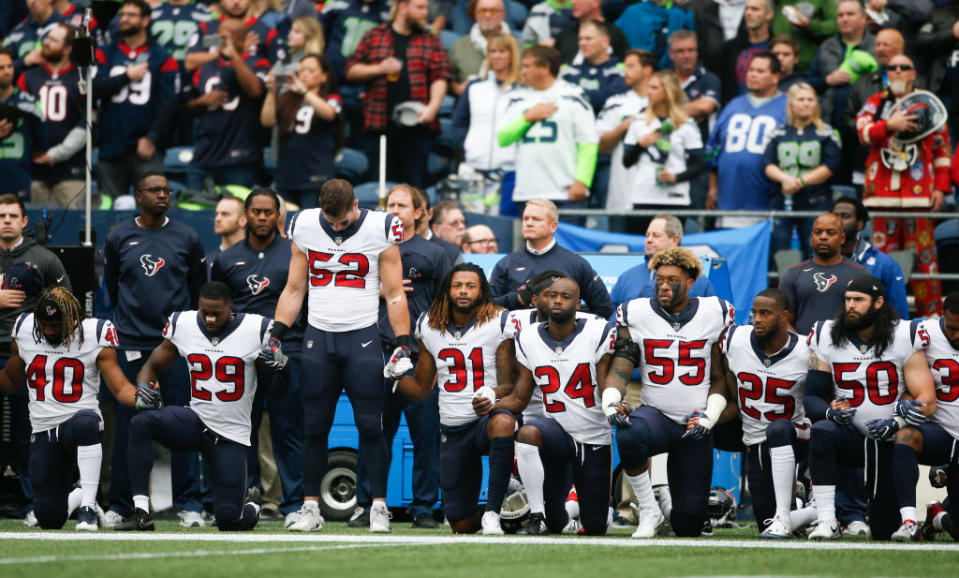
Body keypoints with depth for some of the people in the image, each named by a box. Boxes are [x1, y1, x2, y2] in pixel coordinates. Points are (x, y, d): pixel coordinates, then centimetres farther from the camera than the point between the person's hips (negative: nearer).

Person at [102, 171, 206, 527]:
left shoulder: (186, 238, 5)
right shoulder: (119, 237, 5)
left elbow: (198, 290, 14)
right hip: (131, 345, 0)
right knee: (126, 427, 2)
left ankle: (189, 505, 2)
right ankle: (120, 504, 9)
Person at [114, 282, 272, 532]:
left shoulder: (255, 330, -8)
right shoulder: (183, 325, 0)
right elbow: (152, 366, 12)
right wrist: (144, 389, -11)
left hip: (231, 434, -2)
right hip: (195, 419, 2)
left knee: (228, 520, -7)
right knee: (141, 422, -29)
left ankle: (251, 510, 35)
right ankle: (141, 512, -27)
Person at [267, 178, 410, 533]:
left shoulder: (378, 230, -5)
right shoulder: (305, 228, 3)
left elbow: (395, 296, 0)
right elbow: (294, 290, 12)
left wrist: (403, 345, -6)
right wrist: (276, 337, 4)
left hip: (363, 337, -2)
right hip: (319, 337, 3)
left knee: (370, 425, -6)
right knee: (314, 427, 3)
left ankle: (379, 507, 0)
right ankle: (310, 507, 8)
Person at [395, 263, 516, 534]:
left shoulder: (498, 324, -6)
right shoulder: (429, 327, 7)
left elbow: (509, 385, -9)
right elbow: (421, 389, 14)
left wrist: (493, 394, -32)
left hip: (488, 417, -4)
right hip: (453, 429, 4)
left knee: (502, 423, -44)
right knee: (461, 525, 0)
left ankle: (493, 511, -33)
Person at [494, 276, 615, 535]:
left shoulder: (598, 334, -9)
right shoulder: (529, 339, -1)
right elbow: (519, 398, 3)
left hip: (595, 439, -1)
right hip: (557, 430, 1)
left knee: (594, 529, 3)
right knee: (528, 433, -36)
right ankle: (538, 516, -21)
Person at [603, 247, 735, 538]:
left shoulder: (715, 315, 3)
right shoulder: (636, 315, 2)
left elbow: (721, 377, 8)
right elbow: (620, 369, -5)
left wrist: (710, 416, -8)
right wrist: (610, 402, -25)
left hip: (696, 426, 1)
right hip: (656, 413, -1)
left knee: (688, 524, -3)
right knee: (628, 435, -41)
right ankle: (648, 511, -18)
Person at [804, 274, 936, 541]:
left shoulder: (904, 337, -6)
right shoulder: (826, 337, -1)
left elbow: (928, 400, -9)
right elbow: (811, 397, -1)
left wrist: (896, 423, -26)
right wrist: (830, 412, -24)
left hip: (889, 441, -1)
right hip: (851, 436, 1)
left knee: (885, 531, -1)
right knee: (822, 431, -36)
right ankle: (826, 520, -31)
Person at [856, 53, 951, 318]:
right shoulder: (875, 103, 13)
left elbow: (943, 149, 10)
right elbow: (863, 131, -5)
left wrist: (940, 187, 2)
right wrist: (889, 125, -21)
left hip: (919, 193, -1)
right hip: (882, 192, 1)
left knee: (923, 255, -4)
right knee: (883, 252, 2)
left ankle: (930, 314, -2)